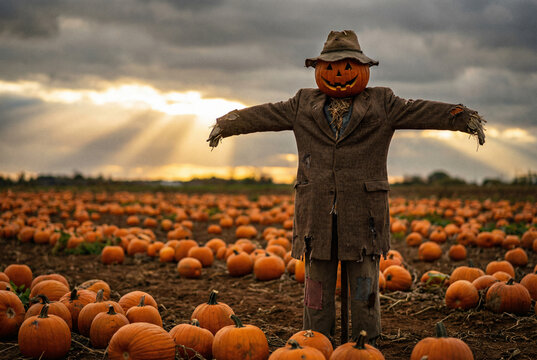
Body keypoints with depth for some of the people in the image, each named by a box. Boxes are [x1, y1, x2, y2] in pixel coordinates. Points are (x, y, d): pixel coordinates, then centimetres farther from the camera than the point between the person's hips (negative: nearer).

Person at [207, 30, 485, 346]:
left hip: (363, 217, -1)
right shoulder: (304, 106, 12)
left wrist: (465, 117, -11)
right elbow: (265, 115, 19)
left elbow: (423, 112, 0)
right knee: (318, 290, 8)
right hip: (317, 217, 2)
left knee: (365, 291, 5)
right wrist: (228, 123, 19)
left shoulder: (382, 105, 6)